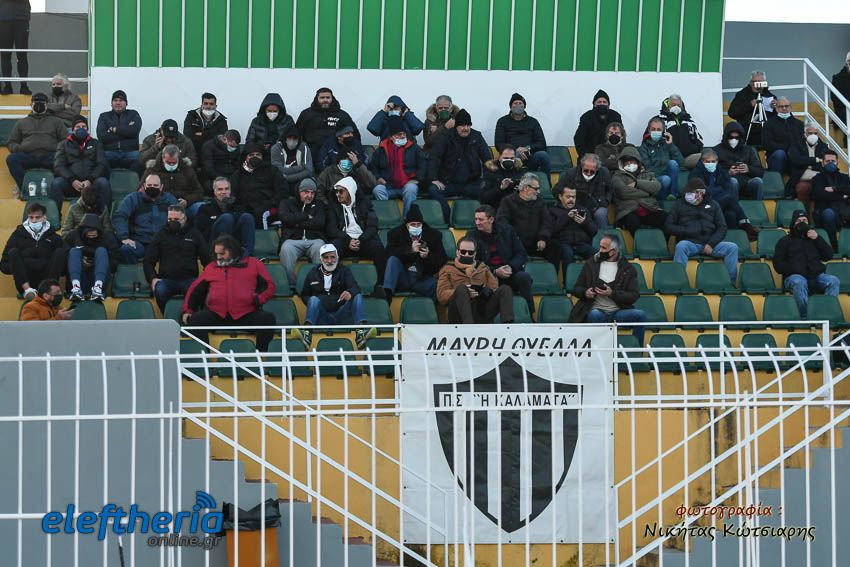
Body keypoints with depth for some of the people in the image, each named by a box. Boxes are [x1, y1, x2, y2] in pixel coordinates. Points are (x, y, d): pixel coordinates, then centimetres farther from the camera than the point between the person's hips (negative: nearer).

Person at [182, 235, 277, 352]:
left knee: (268, 319, -28)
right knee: (195, 320, -26)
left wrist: (257, 300, -7)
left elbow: (269, 286, 10)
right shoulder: (211, 267, 26)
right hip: (216, 315, 2)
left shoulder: (254, 264, 17)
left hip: (247, 315, -2)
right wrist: (187, 310, 12)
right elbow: (195, 289, 26)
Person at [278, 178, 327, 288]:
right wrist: (307, 216, 4)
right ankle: (290, 286, -34)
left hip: (314, 239, 1)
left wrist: (297, 223, 1)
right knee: (286, 249, -36)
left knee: (320, 248, -35)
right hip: (293, 239, -1)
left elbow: (320, 222, 3)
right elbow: (285, 217, -2)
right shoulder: (287, 203, 21)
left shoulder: (319, 205, 23)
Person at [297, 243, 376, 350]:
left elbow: (355, 288, -6)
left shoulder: (344, 271, 12)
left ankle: (360, 332, -43)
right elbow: (304, 295, 21)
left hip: (342, 316, 0)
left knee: (358, 297, -21)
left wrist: (350, 293, -33)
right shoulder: (313, 273, 15)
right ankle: (307, 332, -51)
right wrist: (313, 304, -3)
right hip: (322, 318, 0)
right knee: (314, 299, -27)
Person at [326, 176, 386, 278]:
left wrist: (360, 241, -18)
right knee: (334, 246, -34)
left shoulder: (364, 202, 12)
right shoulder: (333, 205, 13)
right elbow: (331, 228, 1)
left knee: (378, 247, -31)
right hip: (344, 240, 0)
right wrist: (348, 240, -16)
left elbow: (372, 226, 1)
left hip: (363, 240, 0)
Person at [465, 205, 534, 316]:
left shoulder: (507, 230, 9)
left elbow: (521, 254, 10)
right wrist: (495, 272, -15)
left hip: (510, 273, 2)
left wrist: (511, 267, -11)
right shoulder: (472, 236, 5)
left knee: (524, 277, -30)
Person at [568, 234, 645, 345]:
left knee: (640, 314, -25)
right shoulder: (591, 264, 12)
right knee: (594, 315, -37)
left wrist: (612, 293, -15)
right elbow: (576, 289, 16)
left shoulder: (628, 269, 9)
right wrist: (585, 292, -9)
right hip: (597, 310, -1)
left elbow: (634, 296, 1)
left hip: (618, 312, 1)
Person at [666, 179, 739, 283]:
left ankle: (731, 282, -19)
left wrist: (711, 244, -6)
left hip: (710, 244, 2)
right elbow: (669, 227, 10)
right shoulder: (679, 204, 15)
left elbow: (722, 227, 11)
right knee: (681, 246, -37)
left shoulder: (712, 204, 18)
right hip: (689, 242, -2)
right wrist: (686, 231, -7)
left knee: (733, 247, -23)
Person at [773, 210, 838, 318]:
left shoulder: (813, 238, 29)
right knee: (799, 282, -39)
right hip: (795, 276, -3)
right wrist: (794, 269, -9)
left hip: (817, 276, 3)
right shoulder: (785, 241, 20)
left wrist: (818, 239, 6)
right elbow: (778, 265, 9)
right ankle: (804, 317, -39)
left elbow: (829, 256, 17)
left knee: (834, 281, -28)